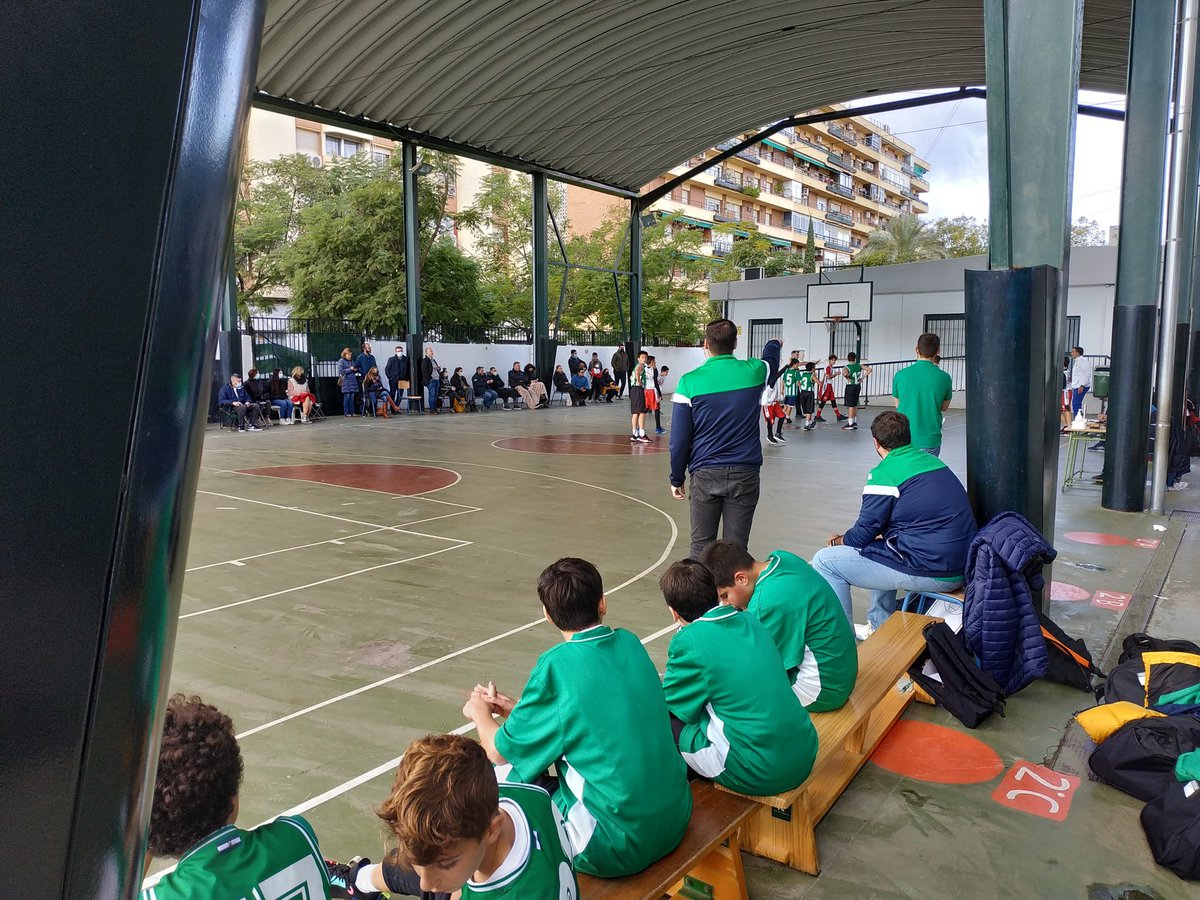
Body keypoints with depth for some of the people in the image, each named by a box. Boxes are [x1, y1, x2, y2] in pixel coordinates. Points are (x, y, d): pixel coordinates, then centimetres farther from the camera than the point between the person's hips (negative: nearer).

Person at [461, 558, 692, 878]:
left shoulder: (557, 666, -17)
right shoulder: (630, 643, 0)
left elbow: (500, 752, -5)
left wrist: (480, 713, 15)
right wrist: (517, 708, 16)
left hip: (618, 847, -6)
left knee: (499, 774, 10)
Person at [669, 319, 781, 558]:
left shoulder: (689, 381, -6)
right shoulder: (753, 371, 0)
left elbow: (679, 439, -5)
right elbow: (771, 361, 27)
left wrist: (677, 479, 8)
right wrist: (773, 345, 51)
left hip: (705, 475, -1)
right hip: (745, 474, 1)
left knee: (701, 546, 8)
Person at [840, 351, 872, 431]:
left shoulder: (847, 367, -14)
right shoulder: (859, 365, 2)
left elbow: (845, 373, -36)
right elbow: (869, 369, 0)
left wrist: (848, 378, -17)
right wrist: (863, 377, 3)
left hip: (850, 386, -6)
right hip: (858, 386, 6)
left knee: (850, 405, -2)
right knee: (855, 405, 17)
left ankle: (850, 424, -2)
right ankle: (855, 422, 25)